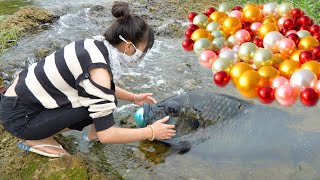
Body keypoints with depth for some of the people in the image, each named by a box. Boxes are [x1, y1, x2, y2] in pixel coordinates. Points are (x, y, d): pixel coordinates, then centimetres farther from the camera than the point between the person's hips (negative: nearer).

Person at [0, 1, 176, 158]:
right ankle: (37, 139, -4)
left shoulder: (97, 45, -3)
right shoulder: (98, 71, -28)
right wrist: (151, 132, -15)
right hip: (18, 116, -8)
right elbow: (106, 135, -24)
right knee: (102, 103, -17)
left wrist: (134, 98, 17)